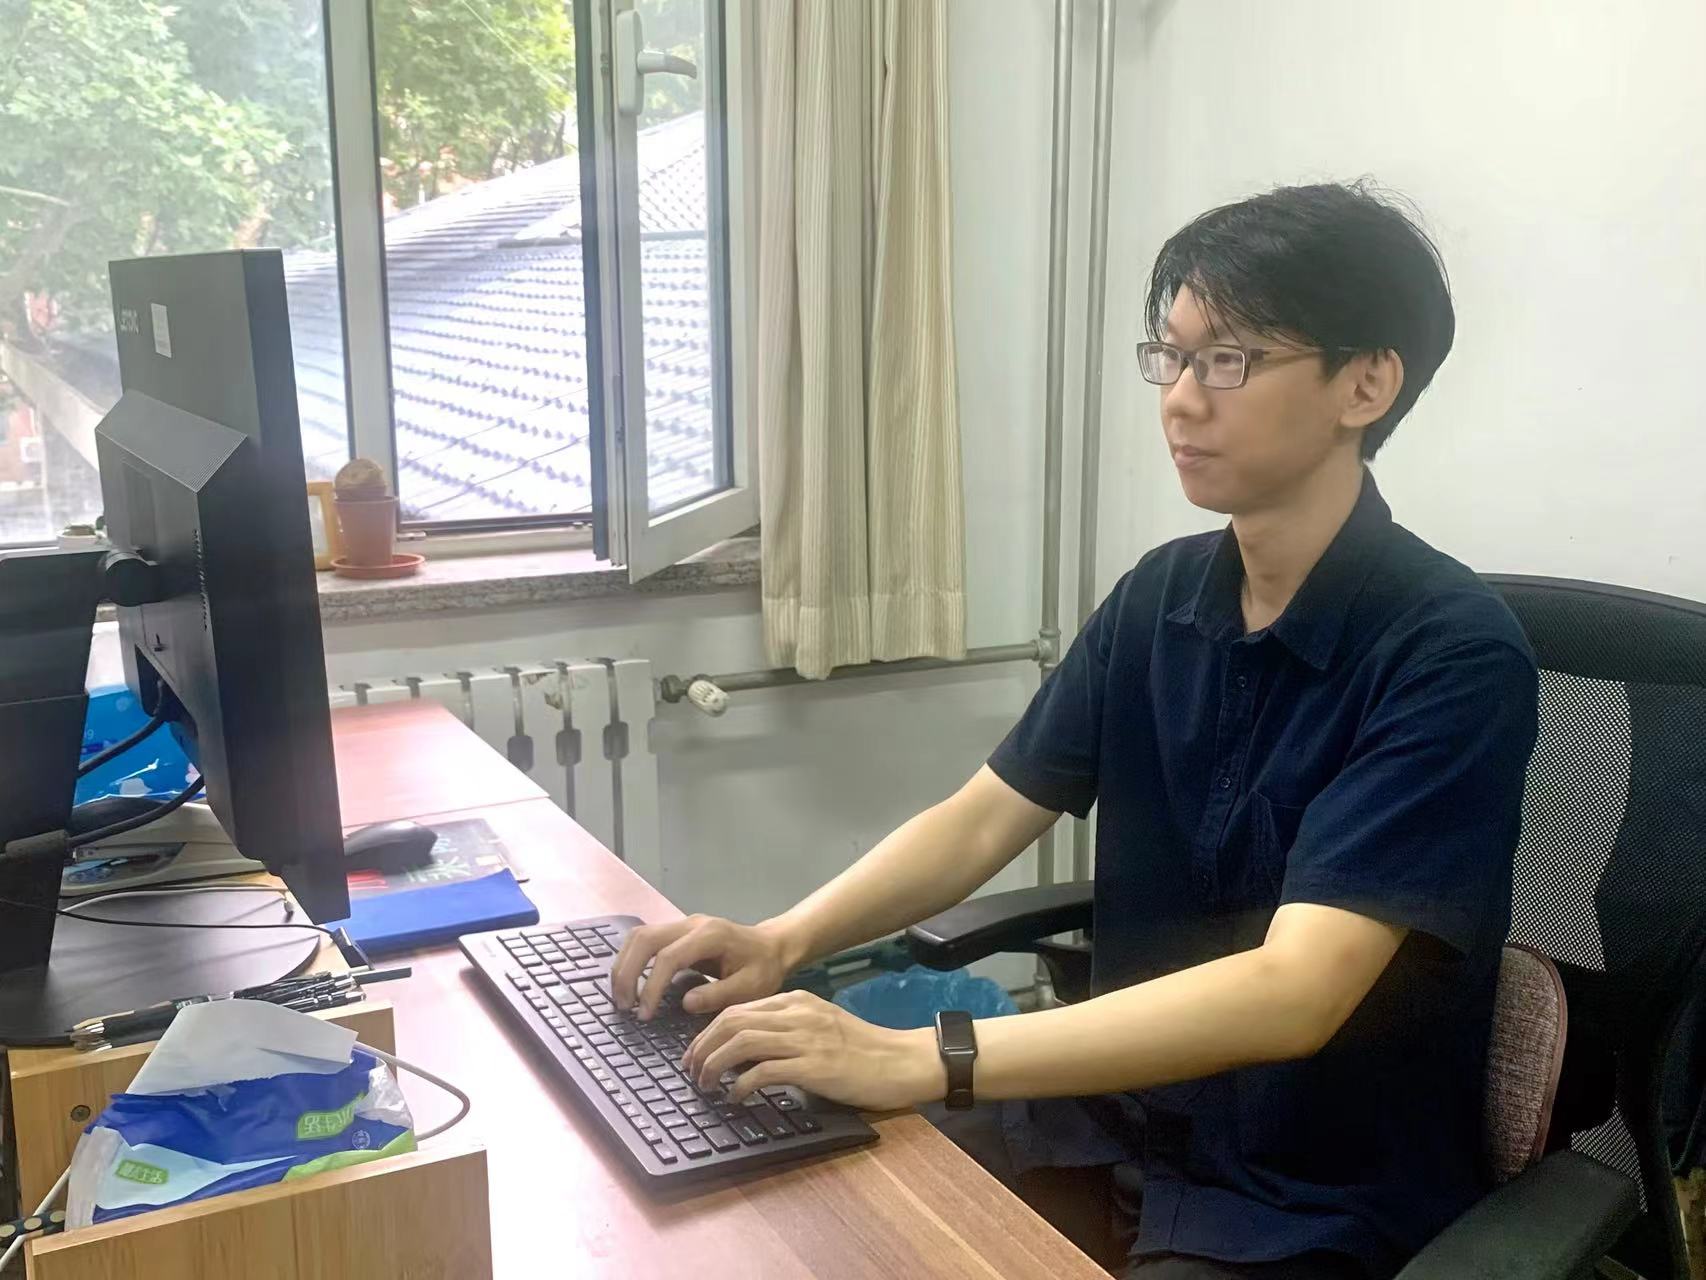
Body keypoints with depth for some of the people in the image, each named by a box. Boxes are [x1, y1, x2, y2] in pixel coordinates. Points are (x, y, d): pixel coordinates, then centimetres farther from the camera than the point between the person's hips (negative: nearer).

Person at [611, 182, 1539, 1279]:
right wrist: (784, 941, -14)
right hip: (1129, 1117, 6)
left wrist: (916, 1061, -35)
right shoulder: (1160, 597, 1)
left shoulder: (1453, 655, -20)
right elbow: (981, 819, 4)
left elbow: (1292, 994, -29)